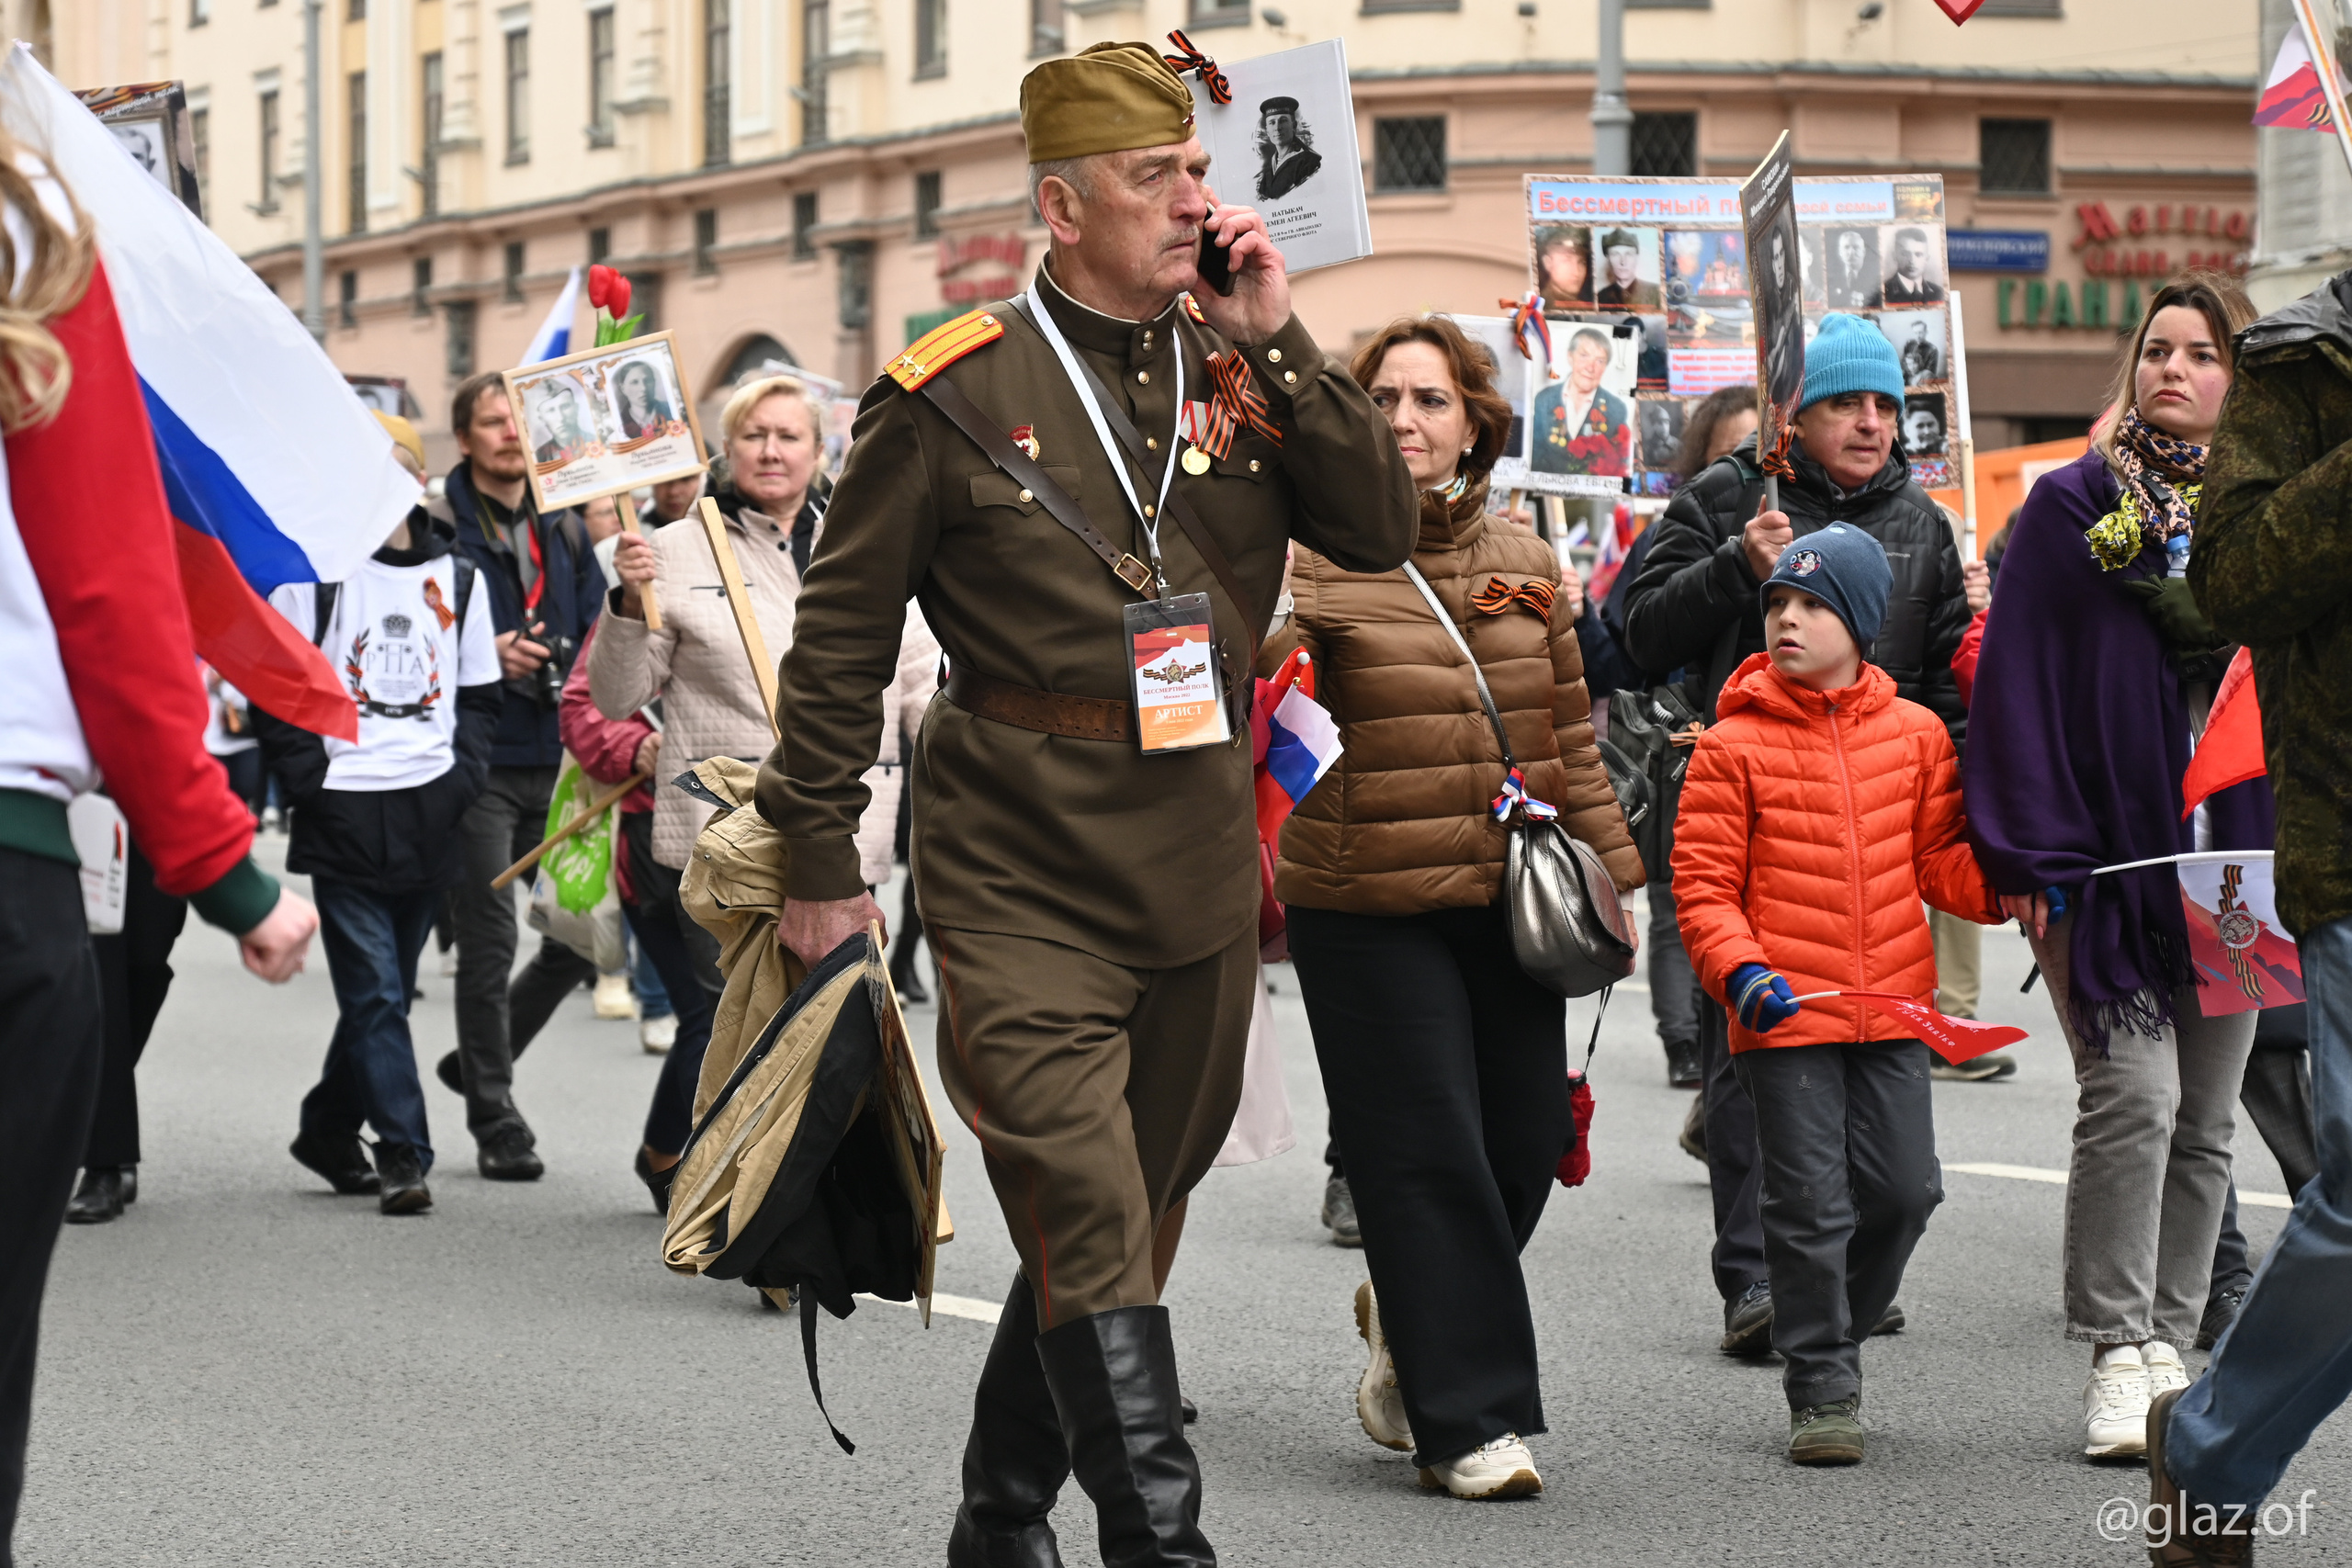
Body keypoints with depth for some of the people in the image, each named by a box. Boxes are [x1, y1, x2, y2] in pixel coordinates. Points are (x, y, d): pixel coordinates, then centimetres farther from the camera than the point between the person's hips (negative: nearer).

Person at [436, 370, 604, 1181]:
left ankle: (480, 1059, 24)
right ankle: (495, 1120, 7)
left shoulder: (564, 529, 14)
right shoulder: (435, 528, -4)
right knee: (489, 945, -2)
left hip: (556, 761, 6)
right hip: (478, 760, -5)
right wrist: (486, 657, -19)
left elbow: (594, 639, 17)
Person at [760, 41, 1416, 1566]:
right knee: (1094, 1240, -14)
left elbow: (1382, 530, -3)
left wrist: (1275, 343, -9)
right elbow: (841, 634, -1)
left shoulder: (1240, 373, 7)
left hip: (1202, 883, 5)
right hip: (1022, 894, -5)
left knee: (1120, 1225, 15)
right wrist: (821, 857, -2)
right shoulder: (953, 394, -6)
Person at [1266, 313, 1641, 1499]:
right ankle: (1468, 1419, 4)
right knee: (1425, 1155, -4)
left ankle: (1406, 1317, 34)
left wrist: (1608, 868, 16)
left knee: (1524, 1145, 6)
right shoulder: (1323, 554, -5)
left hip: (1506, 903, 5)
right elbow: (1250, 654, -24)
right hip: (1367, 910, -5)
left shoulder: (1524, 564, 11)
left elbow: (1568, 732, 17)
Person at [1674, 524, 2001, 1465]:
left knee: (1903, 1189, 6)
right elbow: (1703, 885, -4)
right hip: (1783, 1014, -3)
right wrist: (1740, 971, -19)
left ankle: (1834, 1333, 29)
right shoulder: (1733, 745, -3)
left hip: (1892, 1009, 3)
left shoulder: (1915, 735, 7)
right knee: (1811, 1204, -2)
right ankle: (1822, 1390, 9)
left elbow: (1941, 864, 12)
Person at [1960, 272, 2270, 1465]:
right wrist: (2029, 855, -11)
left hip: (2233, 861, 4)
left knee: (2205, 1120, 7)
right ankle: (2118, 1358, -7)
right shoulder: (2073, 508, 2)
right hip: (2110, 857, -4)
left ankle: (2168, 1344, 16)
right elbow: (2021, 681, -3)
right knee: (2132, 1097, -13)